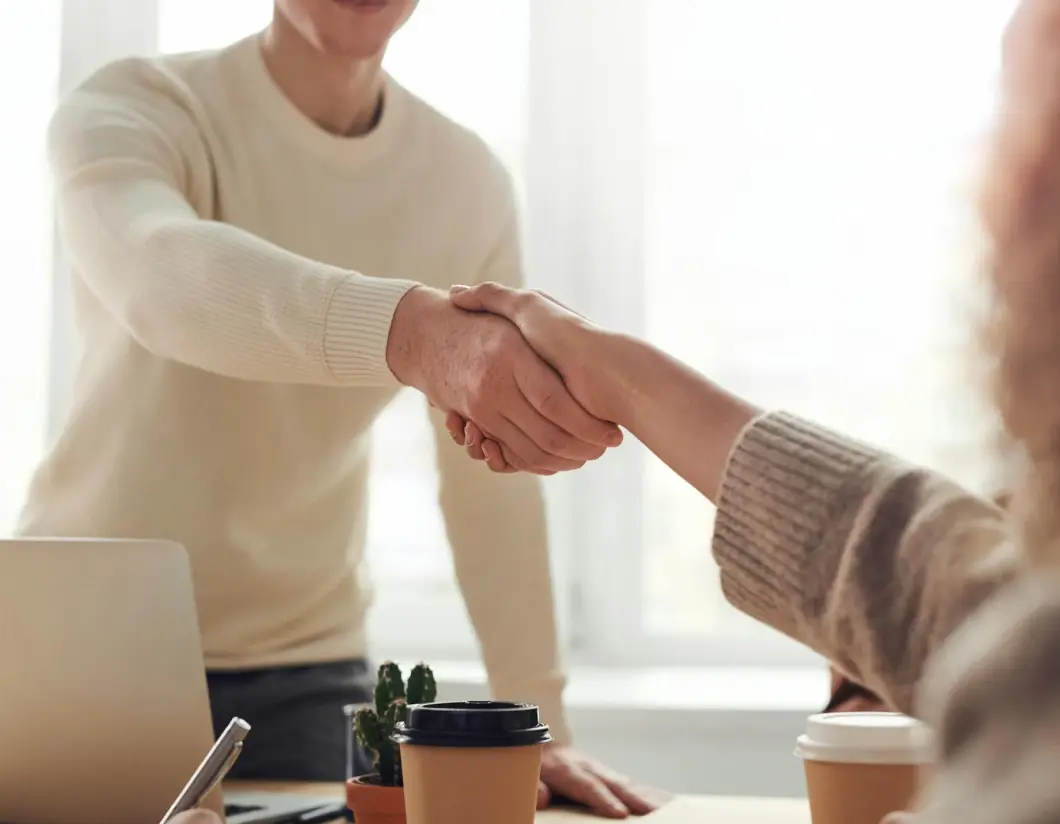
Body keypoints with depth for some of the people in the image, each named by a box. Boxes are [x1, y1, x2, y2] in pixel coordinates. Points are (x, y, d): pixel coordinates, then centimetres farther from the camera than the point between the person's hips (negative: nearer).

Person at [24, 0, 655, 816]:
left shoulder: (469, 180, -4)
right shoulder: (131, 107, -15)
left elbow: (494, 472, -2)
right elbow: (164, 276, -39)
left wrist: (537, 720, -6)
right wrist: (412, 330, -56)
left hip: (306, 671, 3)